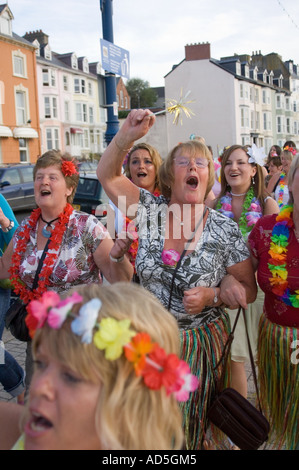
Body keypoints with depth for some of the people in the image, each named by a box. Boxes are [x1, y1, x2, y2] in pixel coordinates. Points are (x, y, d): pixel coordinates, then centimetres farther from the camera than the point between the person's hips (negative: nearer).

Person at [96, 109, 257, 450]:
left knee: (188, 428, 14)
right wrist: (127, 136, -20)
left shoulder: (224, 230, -10)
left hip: (201, 343, -1)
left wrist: (212, 296, -21)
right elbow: (107, 174, -4)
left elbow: (248, 290, -2)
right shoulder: (151, 210, -5)